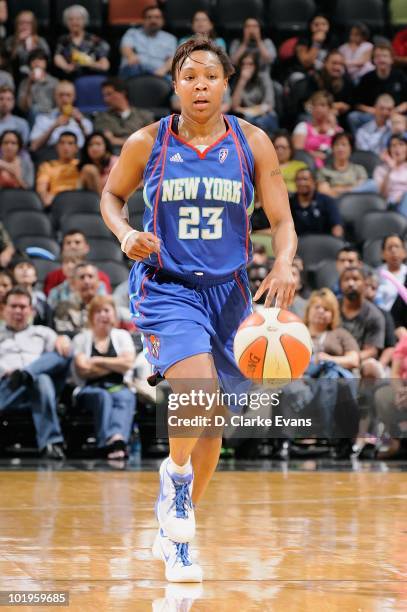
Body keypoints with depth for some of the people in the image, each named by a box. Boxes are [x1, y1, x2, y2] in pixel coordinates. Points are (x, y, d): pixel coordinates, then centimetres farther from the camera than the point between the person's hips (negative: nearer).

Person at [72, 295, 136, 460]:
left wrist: (98, 361, 1)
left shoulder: (122, 336, 20)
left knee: (124, 397, -36)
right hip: (90, 389, -1)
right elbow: (83, 369, 0)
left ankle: (117, 438, -67)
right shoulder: (81, 339, 17)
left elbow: (128, 363, 2)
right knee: (103, 397, -37)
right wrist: (115, 365, 3)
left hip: (119, 387, 1)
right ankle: (110, 442, -62)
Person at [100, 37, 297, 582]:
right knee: (198, 391, -29)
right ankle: (175, 473, 2)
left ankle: (174, 535, 30)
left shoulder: (252, 144, -1)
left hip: (228, 291, 3)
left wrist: (283, 264, -21)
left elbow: (282, 220, 0)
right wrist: (125, 233, -7)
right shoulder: (146, 144, -3)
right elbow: (112, 195, 14)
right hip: (165, 286, -3)